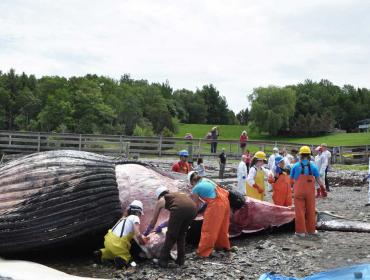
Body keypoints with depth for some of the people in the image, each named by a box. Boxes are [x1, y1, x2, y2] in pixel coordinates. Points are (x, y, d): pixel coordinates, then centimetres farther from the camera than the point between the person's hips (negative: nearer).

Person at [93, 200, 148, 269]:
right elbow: (138, 235, -12)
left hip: (108, 241, 7)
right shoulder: (135, 218, -1)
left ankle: (101, 253, 12)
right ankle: (122, 259, -12)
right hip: (117, 244, -7)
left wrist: (141, 237, 29)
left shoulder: (124, 218, 20)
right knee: (127, 256, 19)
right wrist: (142, 241, 6)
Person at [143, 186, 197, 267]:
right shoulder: (176, 194, 40)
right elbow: (176, 219, 50)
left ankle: (163, 261, 18)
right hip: (193, 208, 5)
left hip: (180, 209, -5)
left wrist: (146, 232, 49)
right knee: (181, 234, 25)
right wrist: (161, 226, 60)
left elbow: (154, 220, 34)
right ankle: (181, 260, 28)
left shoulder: (161, 200, 26)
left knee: (171, 236, 13)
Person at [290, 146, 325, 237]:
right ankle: (311, 229, 23)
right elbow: (318, 180, -1)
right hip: (310, 192, 1)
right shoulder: (313, 166, -2)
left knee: (299, 211, 4)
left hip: (299, 191, -1)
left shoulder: (295, 166, -3)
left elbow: (291, 179, 2)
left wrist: (292, 186, 22)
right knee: (310, 211, 13)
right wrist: (323, 188, 13)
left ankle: (300, 231, 5)